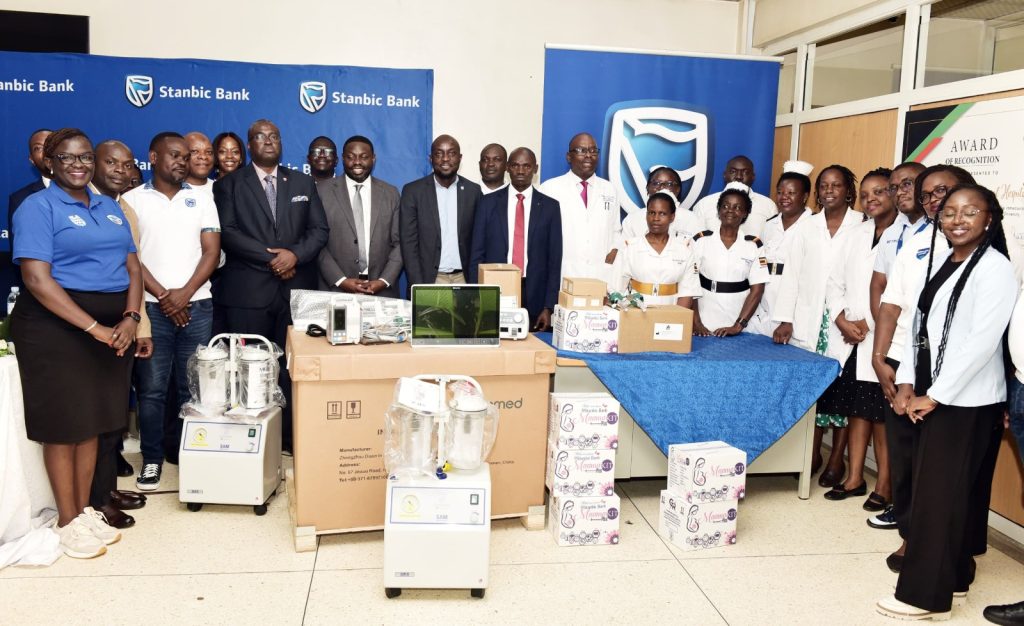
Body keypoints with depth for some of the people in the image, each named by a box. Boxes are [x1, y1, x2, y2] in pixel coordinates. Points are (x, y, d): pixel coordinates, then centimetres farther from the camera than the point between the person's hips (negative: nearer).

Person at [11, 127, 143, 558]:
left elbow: (133, 268, 10)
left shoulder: (110, 207, 14)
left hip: (113, 326, 6)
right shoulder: (37, 207, -6)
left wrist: (130, 319, -7)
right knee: (62, 424, 3)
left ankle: (85, 510, 25)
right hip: (57, 327, -6)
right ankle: (67, 521, 16)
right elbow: (37, 280, -15)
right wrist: (94, 328, -19)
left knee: (93, 420, 13)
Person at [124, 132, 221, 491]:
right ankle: (152, 459, 13)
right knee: (151, 388, 2)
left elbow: (212, 251, 3)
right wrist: (163, 296, -8)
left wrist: (185, 293, -8)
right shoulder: (132, 200, 5)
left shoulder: (201, 199, 10)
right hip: (151, 307, -1)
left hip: (197, 306, 1)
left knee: (194, 386, 5)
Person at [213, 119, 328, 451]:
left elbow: (319, 230, 9)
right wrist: (271, 258, -12)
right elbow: (227, 233, -4)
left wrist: (294, 255, -9)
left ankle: (291, 437, 9)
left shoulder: (303, 183, 17)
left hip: (296, 288, 2)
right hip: (247, 291, -2)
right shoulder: (229, 184, 8)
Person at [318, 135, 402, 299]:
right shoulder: (324, 192, 1)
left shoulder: (390, 193, 7)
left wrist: (384, 281, -8)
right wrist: (341, 280, -11)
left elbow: (398, 243, 4)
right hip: (336, 290, -1)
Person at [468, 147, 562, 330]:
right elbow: (477, 254, 5)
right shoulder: (488, 203, 5)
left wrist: (548, 307, -2)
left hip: (534, 297, 0)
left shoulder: (550, 206, 5)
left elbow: (554, 260, 3)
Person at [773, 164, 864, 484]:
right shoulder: (806, 227, 10)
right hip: (808, 321, 3)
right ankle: (812, 454, 16)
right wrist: (785, 320, 1)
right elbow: (791, 275, 7)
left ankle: (837, 459, 11)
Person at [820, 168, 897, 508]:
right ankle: (855, 478, 19)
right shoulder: (857, 234, 14)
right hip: (848, 339, 6)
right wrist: (843, 321, -2)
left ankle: (884, 484, 11)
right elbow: (835, 281, 12)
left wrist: (867, 324, -10)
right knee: (855, 410, 11)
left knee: (881, 414, 0)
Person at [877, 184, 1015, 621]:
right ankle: (953, 576, 28)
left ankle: (927, 594, 9)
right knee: (933, 488, 13)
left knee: (940, 494, -2)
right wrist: (907, 382, 3)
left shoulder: (995, 269, -12)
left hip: (967, 401, -7)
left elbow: (982, 341, -19)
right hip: (929, 394, 7)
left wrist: (936, 395, -16)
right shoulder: (937, 261, 10)